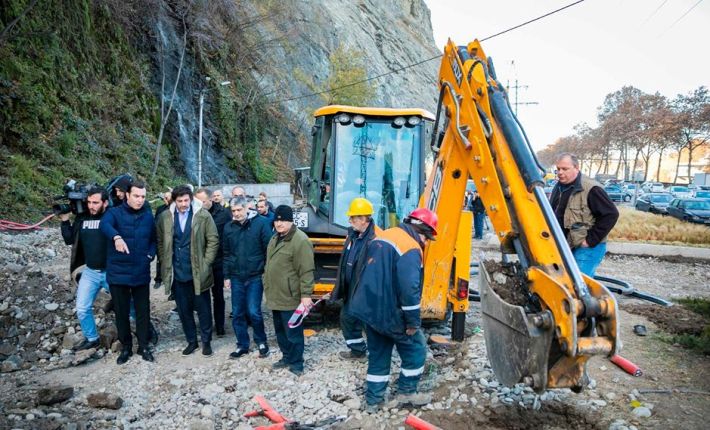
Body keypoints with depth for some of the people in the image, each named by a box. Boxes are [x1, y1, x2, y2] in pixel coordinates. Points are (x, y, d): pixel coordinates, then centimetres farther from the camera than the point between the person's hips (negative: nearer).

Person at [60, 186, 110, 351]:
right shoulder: (82, 218, 1)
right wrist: (65, 221, -2)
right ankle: (92, 339, 30)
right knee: (82, 309, 9)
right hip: (90, 272, 5)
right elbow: (70, 240, 7)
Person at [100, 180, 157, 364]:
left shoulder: (148, 215, 5)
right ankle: (126, 347, 26)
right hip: (118, 272, -2)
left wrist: (151, 255, -1)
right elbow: (104, 225, -29)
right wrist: (116, 237, -49)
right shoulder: (115, 212, -6)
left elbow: (153, 238, 17)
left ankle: (144, 346, 25)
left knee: (143, 311, 9)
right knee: (121, 312, 10)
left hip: (141, 272, 2)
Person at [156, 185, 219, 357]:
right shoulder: (165, 217, 1)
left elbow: (213, 240, -6)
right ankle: (191, 341, 28)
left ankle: (206, 341, 22)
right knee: (184, 310, 13)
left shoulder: (203, 215, -8)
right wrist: (165, 263, 2)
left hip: (198, 272, -3)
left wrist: (206, 263, -8)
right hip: (177, 272, 3)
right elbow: (160, 242, 8)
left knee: (203, 309, 7)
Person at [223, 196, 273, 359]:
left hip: (255, 276, -4)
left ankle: (261, 341, 18)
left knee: (253, 312, -5)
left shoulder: (261, 223, -9)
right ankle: (242, 345, 23)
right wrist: (226, 276, 9)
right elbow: (227, 253, 11)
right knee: (237, 313, 8)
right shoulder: (228, 227, 5)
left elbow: (268, 249, -7)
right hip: (236, 277, 4)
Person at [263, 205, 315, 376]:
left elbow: (306, 271, -20)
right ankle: (287, 357, 34)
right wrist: (268, 287, 23)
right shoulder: (275, 238, 11)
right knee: (280, 331, 19)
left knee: (293, 332, 2)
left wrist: (306, 294, -22)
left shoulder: (300, 240, -19)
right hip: (275, 296, 9)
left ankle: (296, 364, 15)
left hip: (290, 297, -9)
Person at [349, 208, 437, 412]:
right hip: (389, 313, -8)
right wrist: (413, 321, -17)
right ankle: (406, 392, 22)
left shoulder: (382, 237, 10)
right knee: (416, 348, 12)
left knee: (378, 355, 19)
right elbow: (410, 288, -26)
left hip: (369, 309, 9)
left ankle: (373, 400, 25)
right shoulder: (410, 248, -18)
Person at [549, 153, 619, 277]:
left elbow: (611, 215, -18)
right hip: (564, 246, 8)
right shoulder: (559, 187, 10)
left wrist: (591, 241, -17)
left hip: (587, 248, -8)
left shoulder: (591, 189, -17)